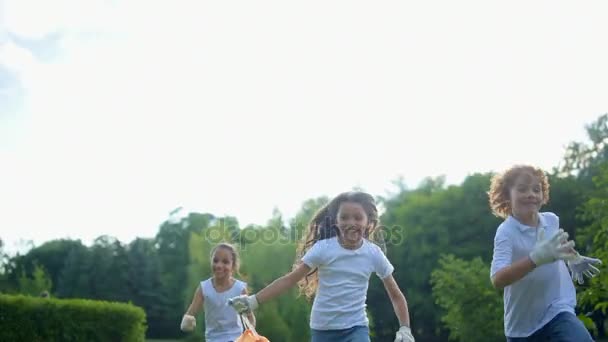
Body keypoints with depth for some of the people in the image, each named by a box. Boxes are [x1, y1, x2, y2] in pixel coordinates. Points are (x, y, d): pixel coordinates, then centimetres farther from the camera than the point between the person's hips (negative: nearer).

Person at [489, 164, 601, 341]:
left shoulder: (552, 220, -2)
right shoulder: (506, 232, -19)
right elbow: (498, 279, -36)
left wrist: (574, 258, 15)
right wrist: (536, 258, -44)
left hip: (558, 312, 3)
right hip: (523, 323, -3)